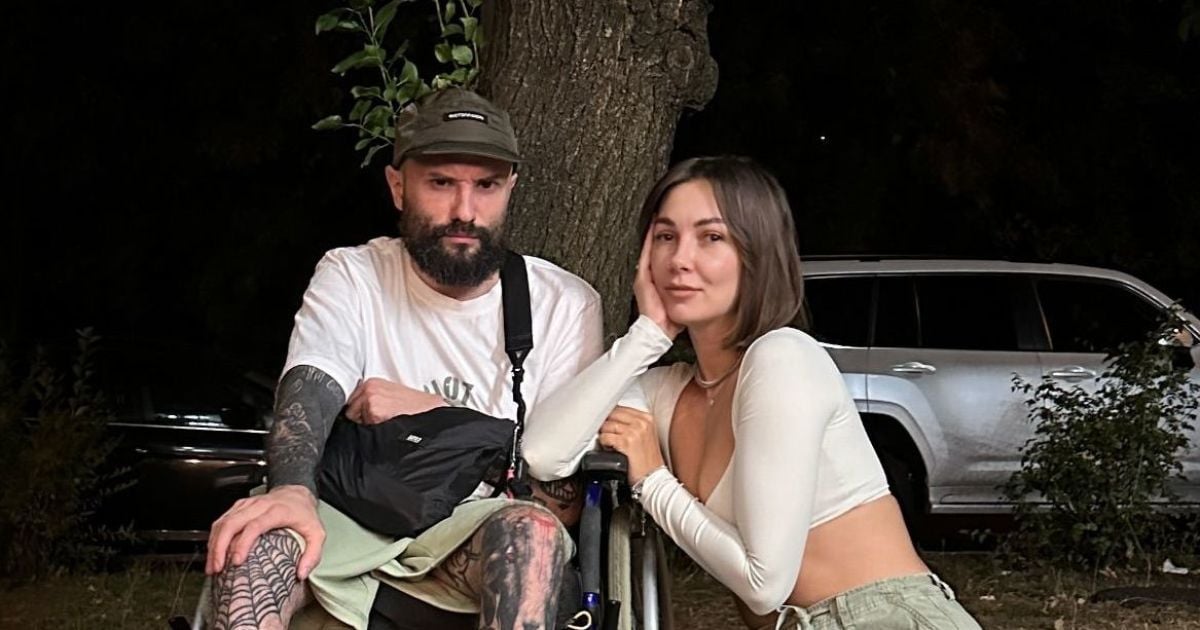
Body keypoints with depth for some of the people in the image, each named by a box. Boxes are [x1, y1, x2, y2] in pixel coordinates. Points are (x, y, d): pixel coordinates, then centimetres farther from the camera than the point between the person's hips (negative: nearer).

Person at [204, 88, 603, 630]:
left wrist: (431, 411, -12)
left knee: (530, 528, -35)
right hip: (355, 535, 1)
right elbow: (307, 395, -14)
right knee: (254, 533, -31)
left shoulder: (566, 304, 3)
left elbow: (563, 494, -4)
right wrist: (292, 490, -36)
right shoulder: (351, 276, 6)